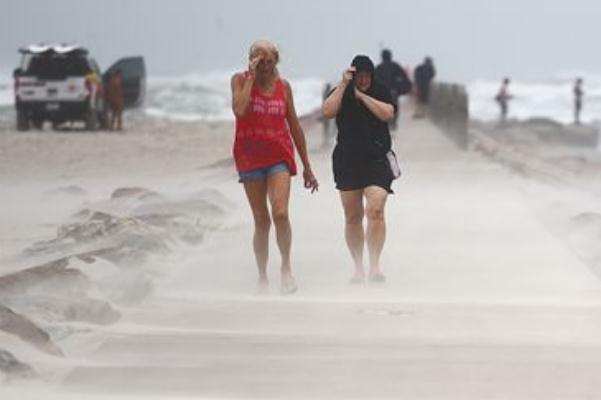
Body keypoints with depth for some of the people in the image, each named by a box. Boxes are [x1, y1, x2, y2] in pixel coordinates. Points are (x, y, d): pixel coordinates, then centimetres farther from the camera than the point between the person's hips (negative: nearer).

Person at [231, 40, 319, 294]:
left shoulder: (283, 85, 7)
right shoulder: (240, 80, -1)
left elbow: (294, 126, 13)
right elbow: (239, 109, -21)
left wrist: (307, 166, 14)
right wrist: (251, 77, -16)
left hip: (279, 156, 1)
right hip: (250, 157, -1)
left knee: (280, 213, -18)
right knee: (261, 221, 3)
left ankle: (286, 267, 0)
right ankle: (262, 277, 17)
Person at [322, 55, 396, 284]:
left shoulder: (381, 93, 5)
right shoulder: (341, 94, 5)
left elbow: (387, 114, -12)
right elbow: (327, 112, -12)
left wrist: (361, 95, -9)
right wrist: (343, 85, -13)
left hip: (376, 161, -2)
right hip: (347, 161, 2)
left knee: (375, 211, -18)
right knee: (352, 217, 6)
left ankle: (375, 267, -19)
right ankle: (358, 268, 16)